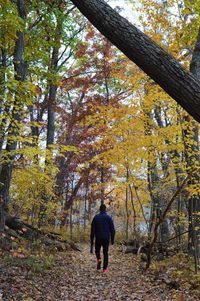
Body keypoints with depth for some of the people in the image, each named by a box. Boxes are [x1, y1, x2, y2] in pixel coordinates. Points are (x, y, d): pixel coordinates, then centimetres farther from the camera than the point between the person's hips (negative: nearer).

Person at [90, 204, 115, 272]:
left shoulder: (96, 217, 0)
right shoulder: (109, 218, -2)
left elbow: (92, 229, -1)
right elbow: (112, 230, -2)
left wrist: (91, 240, 4)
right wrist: (112, 239, 6)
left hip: (98, 238, 0)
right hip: (106, 238, 0)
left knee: (97, 250, 19)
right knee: (105, 253, 10)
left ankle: (99, 259, -10)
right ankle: (105, 268, 7)